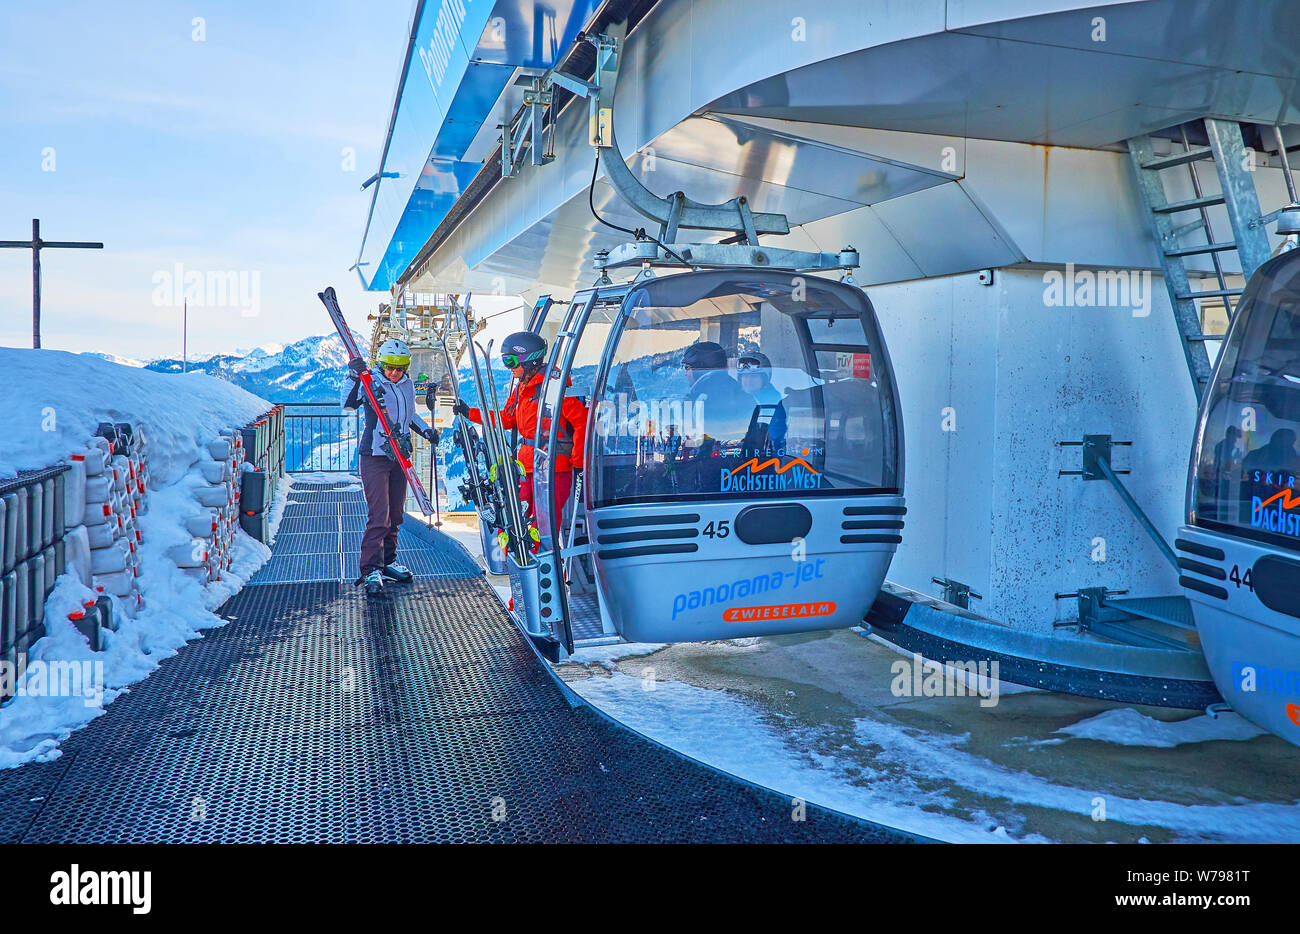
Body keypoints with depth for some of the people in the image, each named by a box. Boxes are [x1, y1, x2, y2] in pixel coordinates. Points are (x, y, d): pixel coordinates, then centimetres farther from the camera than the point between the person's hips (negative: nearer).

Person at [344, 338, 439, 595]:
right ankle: (371, 570, -9)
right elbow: (348, 404, -23)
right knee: (379, 515, -13)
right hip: (374, 456, -6)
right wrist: (355, 378, -35)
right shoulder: (371, 383, -8)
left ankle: (388, 562, 24)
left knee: (395, 514, 12)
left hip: (399, 455, 6)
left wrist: (425, 430, 14)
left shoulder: (407, 385, 9)